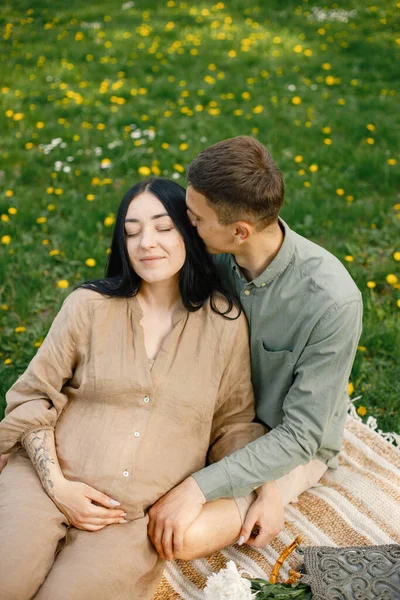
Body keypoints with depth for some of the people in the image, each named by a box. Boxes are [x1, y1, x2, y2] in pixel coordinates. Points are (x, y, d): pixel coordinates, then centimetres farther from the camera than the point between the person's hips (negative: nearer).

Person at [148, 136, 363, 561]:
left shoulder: (332, 302, -32)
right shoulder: (214, 257, -17)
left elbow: (299, 435, -26)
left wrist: (199, 487, -33)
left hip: (294, 446, -4)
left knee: (185, 537, -23)